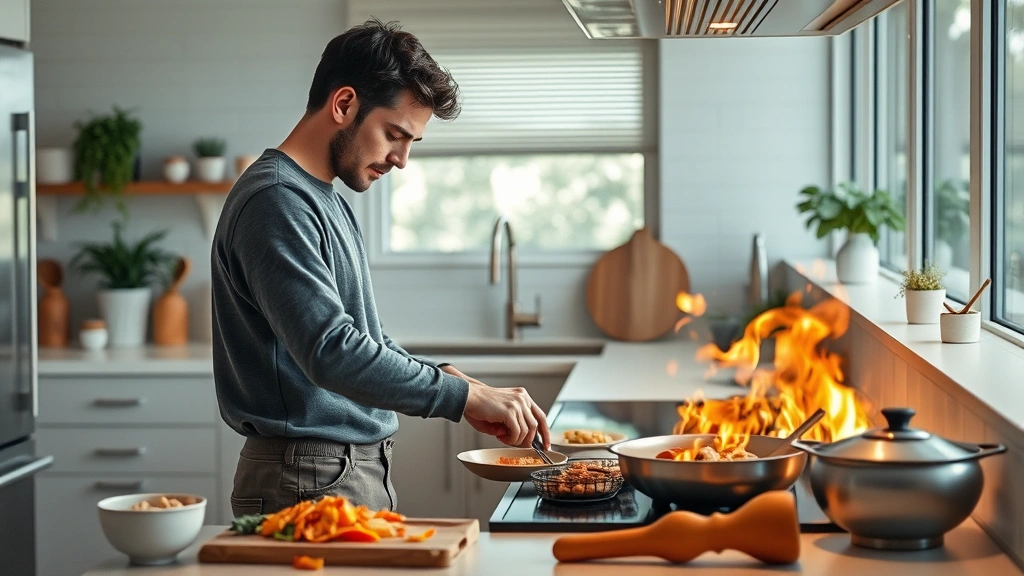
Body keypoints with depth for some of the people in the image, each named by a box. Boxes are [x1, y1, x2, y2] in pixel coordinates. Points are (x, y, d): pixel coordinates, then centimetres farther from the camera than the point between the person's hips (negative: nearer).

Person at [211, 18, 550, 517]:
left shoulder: (327, 201, 17)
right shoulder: (276, 203, -16)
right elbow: (332, 353, -26)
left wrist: (447, 381, 5)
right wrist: (465, 396, -24)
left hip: (358, 472, 10)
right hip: (310, 480, -10)